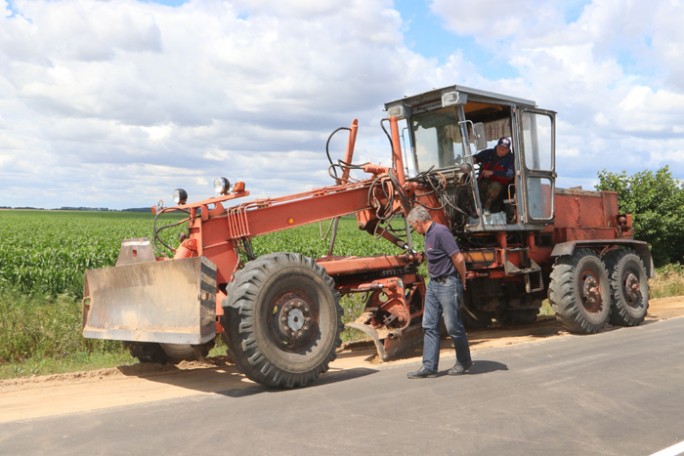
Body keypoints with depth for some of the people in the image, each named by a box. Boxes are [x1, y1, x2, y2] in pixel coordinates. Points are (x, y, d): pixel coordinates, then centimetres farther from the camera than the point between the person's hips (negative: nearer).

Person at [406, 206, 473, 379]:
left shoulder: (440, 232, -18)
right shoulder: (429, 234, 12)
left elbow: (458, 258, -21)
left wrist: (462, 280, -9)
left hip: (448, 285, -10)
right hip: (433, 284, 10)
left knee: (453, 326, 2)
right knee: (429, 326, 7)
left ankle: (464, 362, 19)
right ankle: (429, 367, 10)